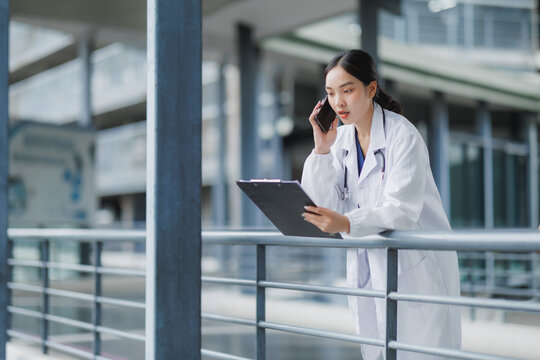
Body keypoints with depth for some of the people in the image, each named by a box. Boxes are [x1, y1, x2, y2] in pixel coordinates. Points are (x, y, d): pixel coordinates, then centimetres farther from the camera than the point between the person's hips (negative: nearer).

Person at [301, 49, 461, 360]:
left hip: (415, 268, -6)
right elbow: (322, 207, -2)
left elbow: (401, 210, -23)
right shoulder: (340, 139, 5)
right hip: (368, 271, 6)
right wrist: (321, 150, -11)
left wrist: (347, 224, -38)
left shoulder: (403, 136, -13)